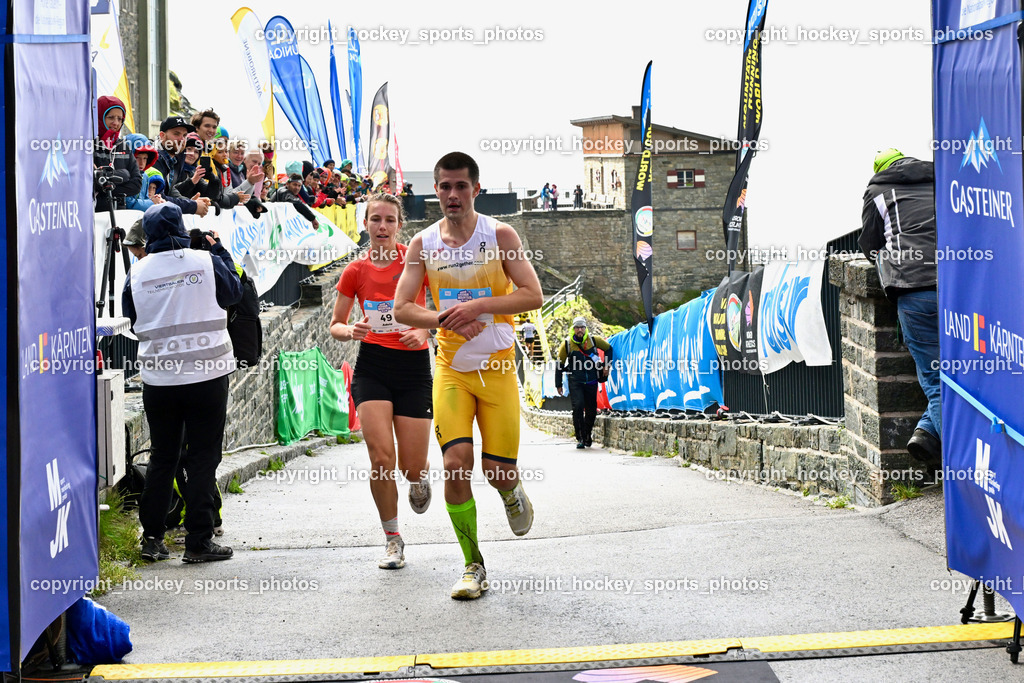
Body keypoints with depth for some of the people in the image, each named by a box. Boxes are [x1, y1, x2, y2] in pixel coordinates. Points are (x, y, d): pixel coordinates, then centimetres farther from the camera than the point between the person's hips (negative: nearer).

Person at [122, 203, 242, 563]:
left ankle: (152, 537, 15)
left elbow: (132, 320, 12)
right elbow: (233, 293, 10)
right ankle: (198, 541, 3)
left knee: (162, 456, 13)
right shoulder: (206, 261, -8)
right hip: (207, 373, -2)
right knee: (203, 457, 3)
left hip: (158, 378, 2)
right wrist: (219, 250, 19)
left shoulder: (137, 272, -2)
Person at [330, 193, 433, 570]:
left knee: (411, 467, -3)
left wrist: (424, 330, -17)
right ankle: (392, 538, 4)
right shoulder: (356, 270, 4)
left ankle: (420, 475, 37)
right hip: (372, 366, 1)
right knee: (381, 458, -14)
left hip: (414, 368, -1)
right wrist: (350, 331, -10)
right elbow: (335, 325, 12)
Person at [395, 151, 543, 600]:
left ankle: (512, 491, 38)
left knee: (498, 471, -2)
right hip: (451, 369, 1)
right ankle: (473, 567, 1)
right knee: (456, 464, -12)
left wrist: (479, 305, -21)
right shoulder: (423, 244, 1)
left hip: (498, 366, -1)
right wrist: (445, 319, -20)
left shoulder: (499, 235, -5)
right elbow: (402, 308, -2)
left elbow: (533, 296, -10)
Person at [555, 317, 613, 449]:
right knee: (578, 407, -18)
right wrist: (558, 384, 6)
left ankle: (587, 435, 27)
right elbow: (559, 365, 5)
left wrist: (607, 366, 9)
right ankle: (580, 438, -10)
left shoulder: (594, 340, 0)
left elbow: (608, 348, 18)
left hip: (591, 381, 2)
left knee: (591, 410, 5)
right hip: (575, 382, -2)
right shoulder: (567, 344, -3)